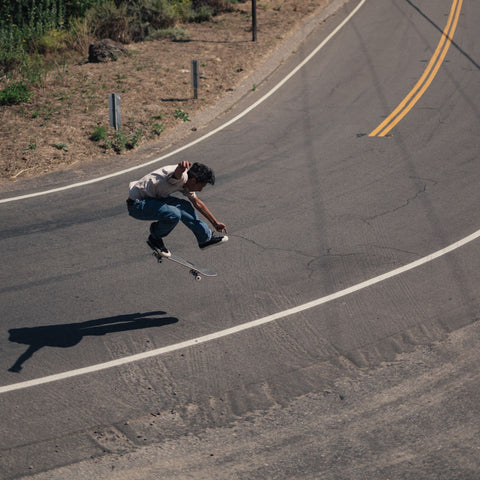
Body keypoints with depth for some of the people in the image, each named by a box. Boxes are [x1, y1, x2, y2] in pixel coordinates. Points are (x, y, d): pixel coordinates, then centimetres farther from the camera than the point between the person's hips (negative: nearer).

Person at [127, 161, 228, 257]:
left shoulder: (186, 184, 7)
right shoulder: (182, 177, -26)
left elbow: (198, 203, 24)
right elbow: (178, 173, -53)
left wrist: (215, 223, 31)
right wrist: (182, 167, -78)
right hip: (137, 204, -11)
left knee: (185, 207, 15)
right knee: (174, 214, -29)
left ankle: (206, 238, 29)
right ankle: (155, 239, -2)